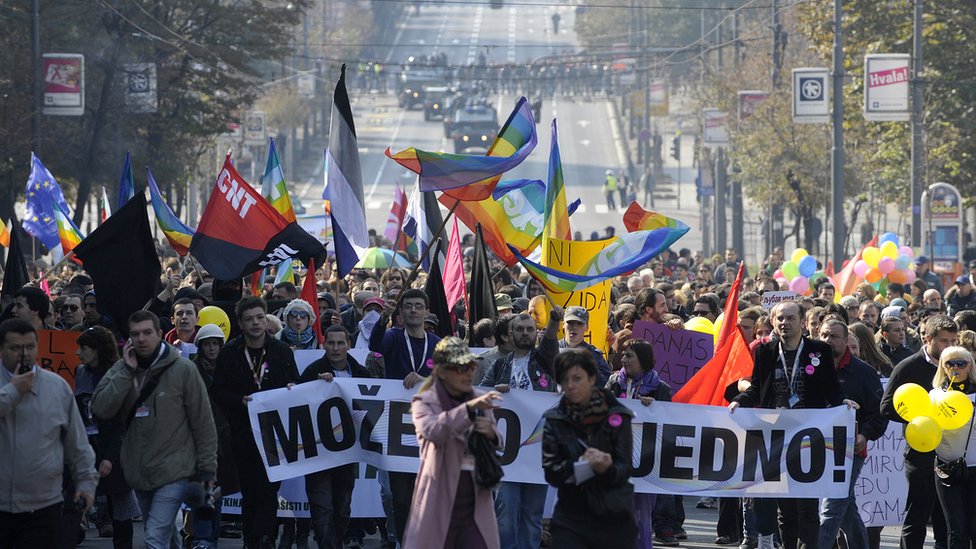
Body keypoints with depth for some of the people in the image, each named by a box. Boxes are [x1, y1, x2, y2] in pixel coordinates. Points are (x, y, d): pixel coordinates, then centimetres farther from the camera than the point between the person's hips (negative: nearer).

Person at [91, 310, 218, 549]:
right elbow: (101, 409, -11)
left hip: (172, 471, -5)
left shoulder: (183, 369, -7)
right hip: (138, 471, 5)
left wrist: (207, 467, -3)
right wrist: (127, 371, -16)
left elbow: (203, 421, -3)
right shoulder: (121, 370, 3)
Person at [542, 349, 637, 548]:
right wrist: (580, 464, -21)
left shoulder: (616, 416, -1)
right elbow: (550, 472, -3)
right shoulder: (554, 420, 3)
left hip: (614, 516, 0)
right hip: (571, 515, 0)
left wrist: (607, 469, -28)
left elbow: (624, 470, -5)